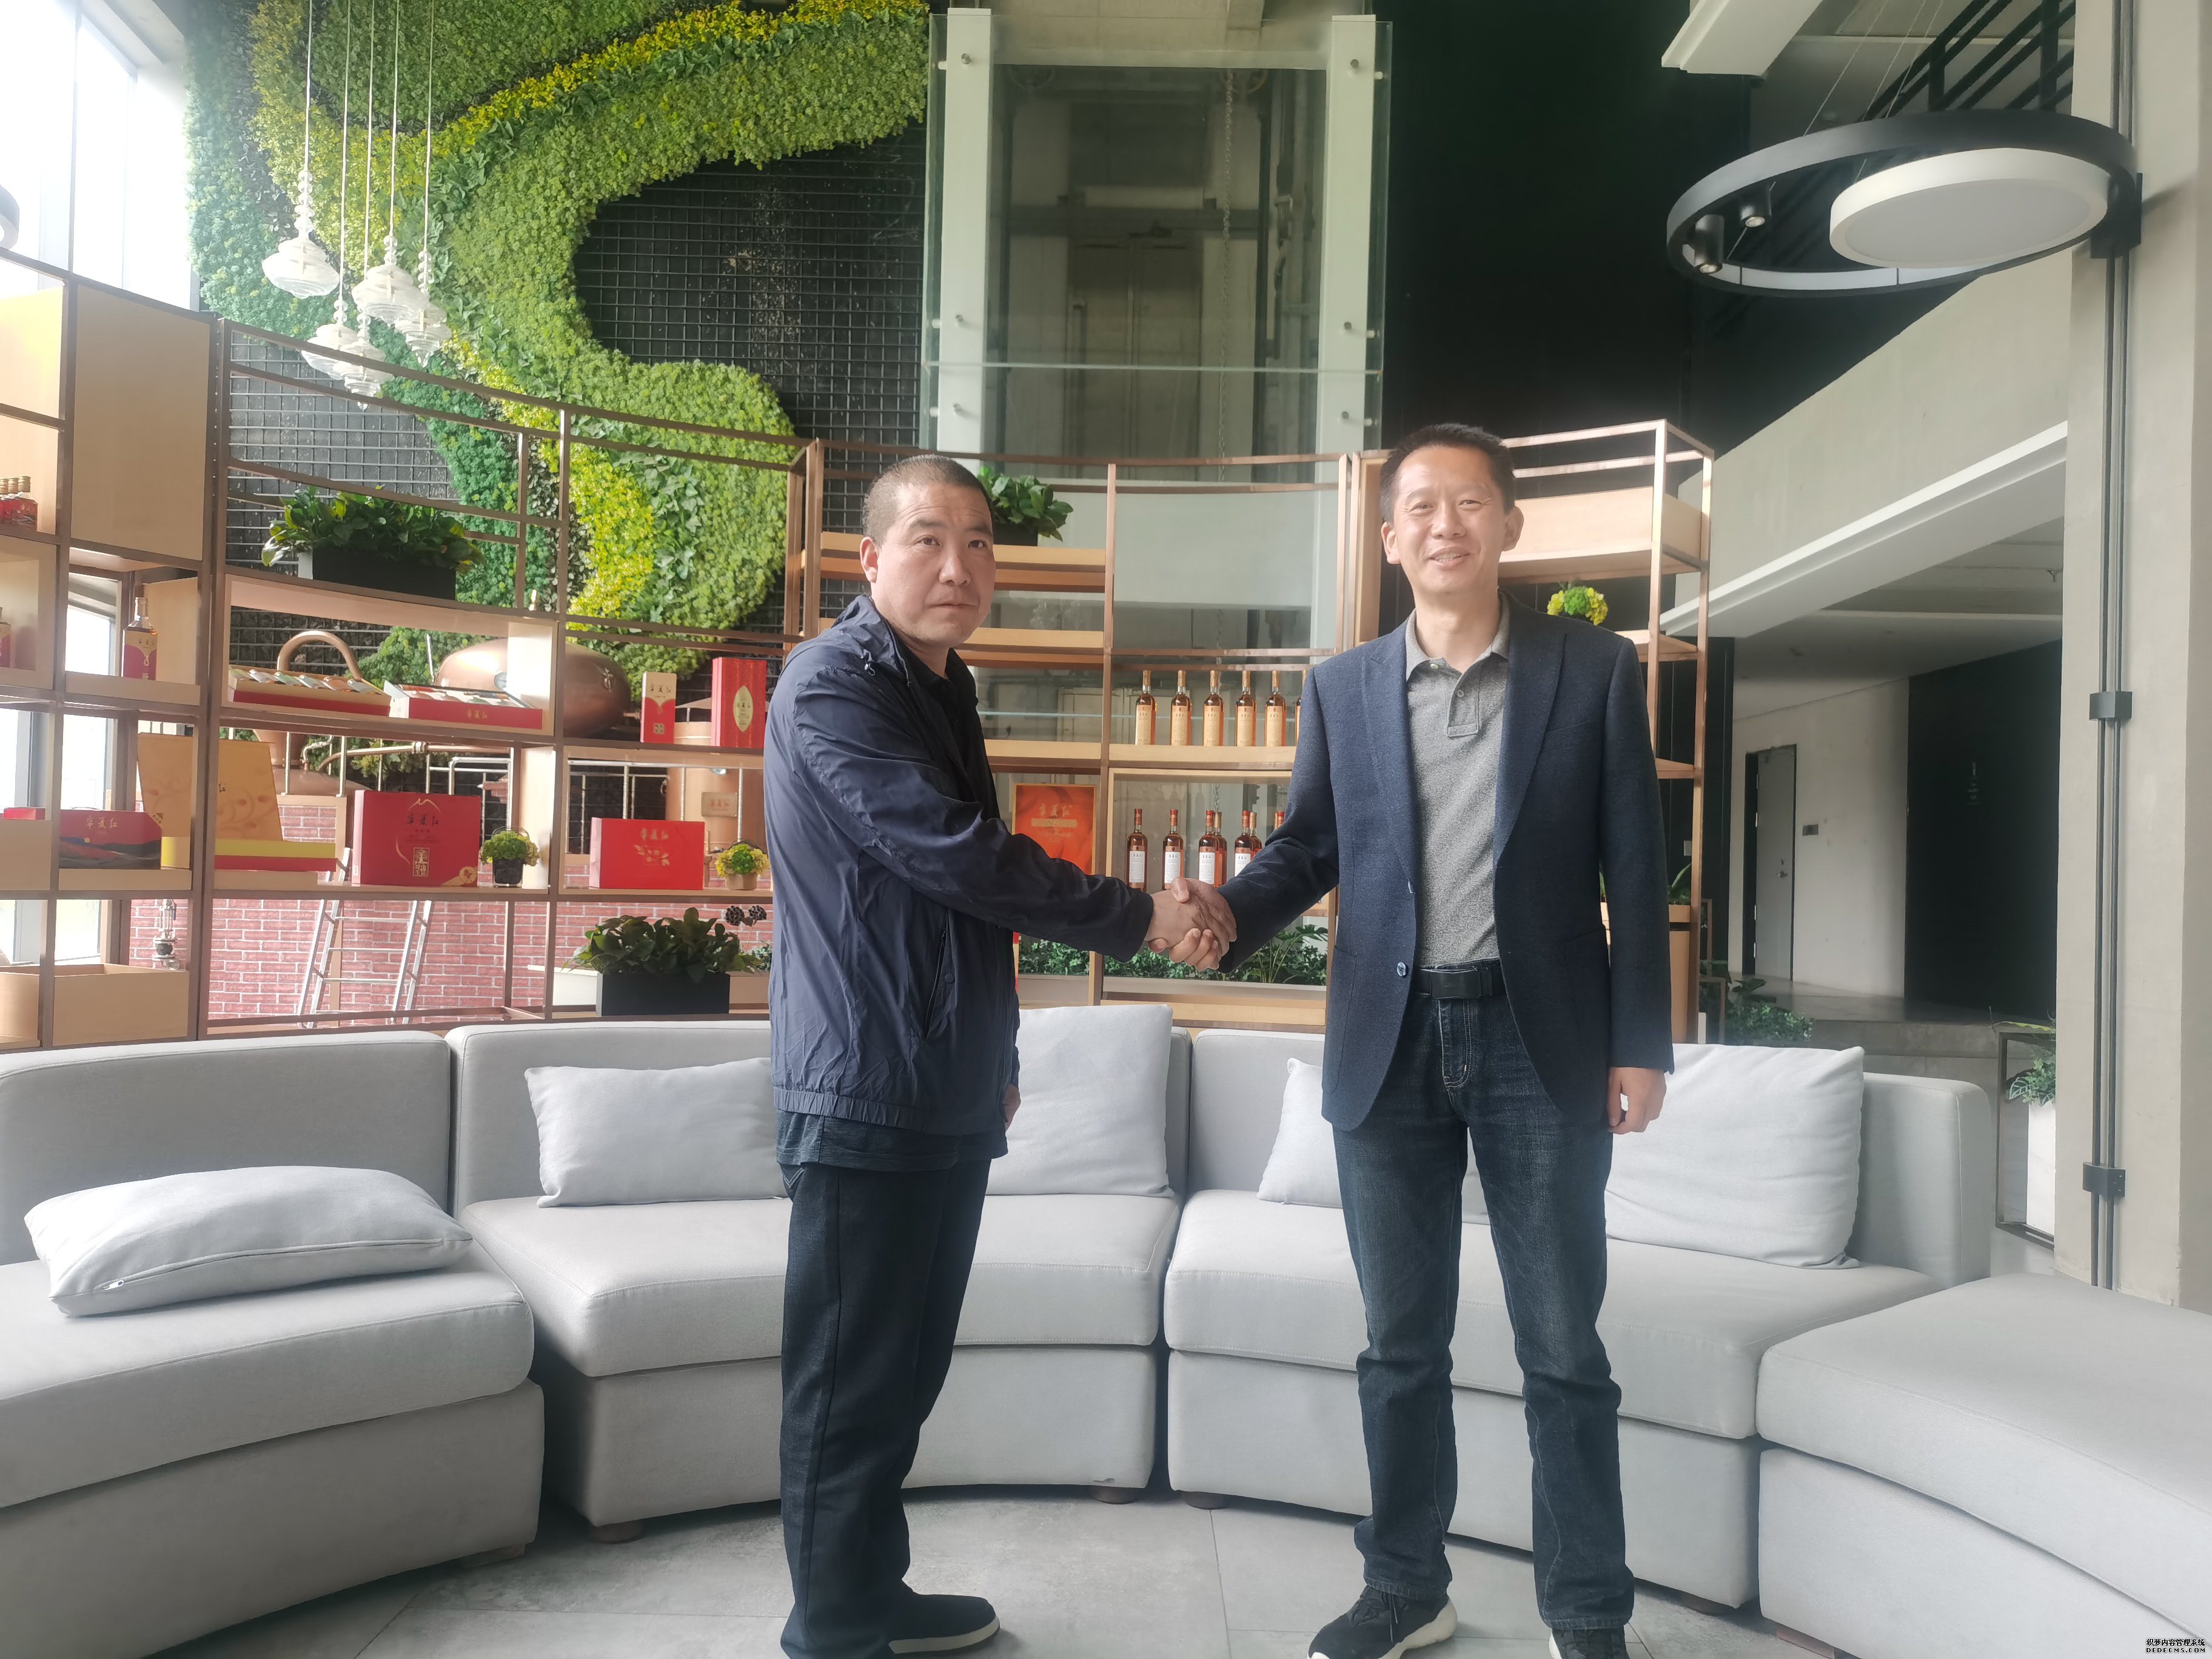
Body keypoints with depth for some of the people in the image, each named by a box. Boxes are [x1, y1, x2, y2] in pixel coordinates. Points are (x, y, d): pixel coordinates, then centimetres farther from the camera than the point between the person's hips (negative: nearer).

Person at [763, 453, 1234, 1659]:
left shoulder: (944, 688, 16)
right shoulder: (832, 686, -12)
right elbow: (956, 852, -21)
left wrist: (994, 1055, 25)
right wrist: (1140, 918, -14)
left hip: (948, 1095, 9)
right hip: (865, 1096, -9)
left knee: (905, 1367, 17)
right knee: (851, 1379, 1)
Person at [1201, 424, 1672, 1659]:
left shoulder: (1595, 671, 1)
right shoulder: (1343, 689, 7)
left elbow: (1635, 868, 0)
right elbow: (1309, 850, 8)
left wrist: (1642, 1044, -5)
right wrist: (1221, 919, -12)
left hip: (1540, 1039, -2)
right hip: (1391, 1044, 2)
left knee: (1563, 1346, 7)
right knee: (1402, 1341, 12)